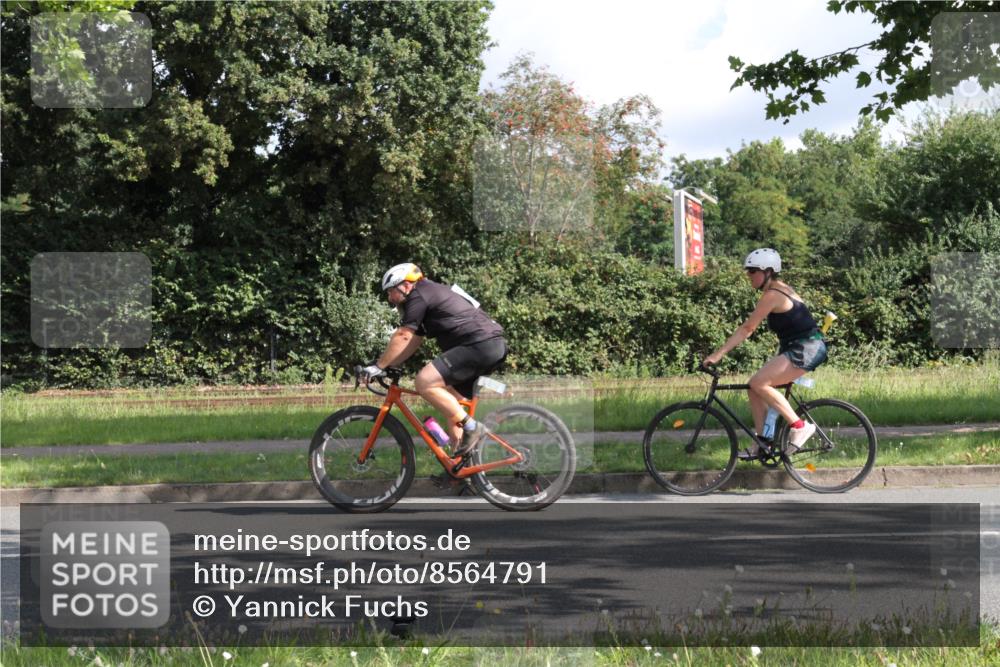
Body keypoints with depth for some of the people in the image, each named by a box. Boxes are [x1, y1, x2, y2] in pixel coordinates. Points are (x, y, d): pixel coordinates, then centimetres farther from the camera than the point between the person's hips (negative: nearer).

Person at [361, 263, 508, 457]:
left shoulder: (419, 296, -4)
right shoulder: (432, 293, 26)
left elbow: (403, 337, -9)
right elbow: (413, 342, 27)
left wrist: (378, 366, -3)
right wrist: (388, 365, 22)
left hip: (478, 345, -11)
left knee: (425, 382, -17)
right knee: (450, 401, 18)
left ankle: (471, 427, -12)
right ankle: (461, 458, 18)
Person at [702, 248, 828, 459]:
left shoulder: (772, 295, -16)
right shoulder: (781, 288, 13)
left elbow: (747, 328, -16)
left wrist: (718, 354, -15)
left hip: (806, 349, -10)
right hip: (795, 348, 10)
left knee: (758, 383, -20)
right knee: (754, 388, 5)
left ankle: (800, 426, -14)